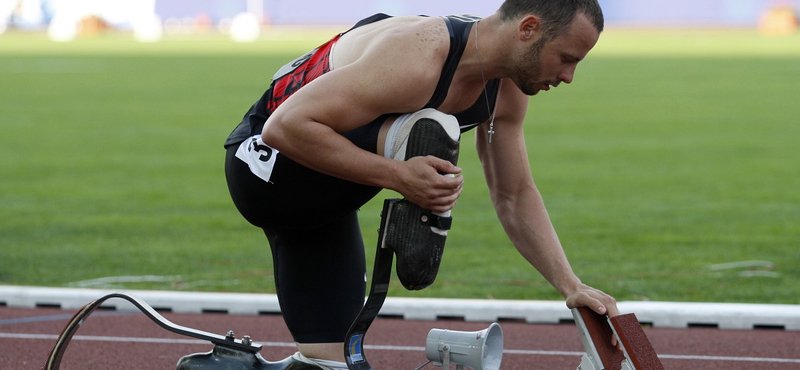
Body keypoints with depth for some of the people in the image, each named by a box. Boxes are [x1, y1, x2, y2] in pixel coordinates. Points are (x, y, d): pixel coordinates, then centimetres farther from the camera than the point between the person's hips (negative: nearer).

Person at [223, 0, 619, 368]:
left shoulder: (507, 89, -6)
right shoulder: (417, 62, -35)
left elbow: (516, 197, 7)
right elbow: (284, 126, -37)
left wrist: (571, 287, -3)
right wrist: (398, 176, -41)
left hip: (321, 199, 8)